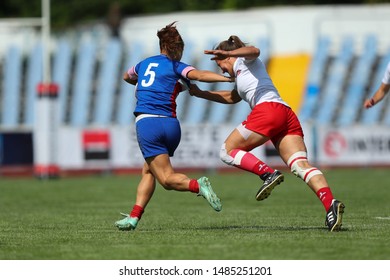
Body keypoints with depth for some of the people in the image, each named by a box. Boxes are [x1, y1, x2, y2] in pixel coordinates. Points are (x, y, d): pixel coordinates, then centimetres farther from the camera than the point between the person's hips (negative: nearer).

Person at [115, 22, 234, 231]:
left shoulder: (144, 63, 18)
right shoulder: (176, 67, 8)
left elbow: (126, 77, 41)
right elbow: (200, 75, -13)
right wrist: (229, 78, -19)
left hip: (146, 123, -1)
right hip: (170, 125, 1)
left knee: (167, 179, -6)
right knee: (148, 170, 18)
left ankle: (197, 185, -34)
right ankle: (134, 217, 7)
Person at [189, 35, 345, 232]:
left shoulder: (245, 61, 16)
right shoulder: (241, 79, 40)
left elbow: (254, 51, -9)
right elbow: (231, 98, 54)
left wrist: (228, 53, -24)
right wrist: (200, 93, 53)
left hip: (268, 108, -8)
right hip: (287, 115, 8)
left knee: (227, 151, 3)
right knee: (301, 164, -12)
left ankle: (268, 174, -19)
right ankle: (330, 204, -35)